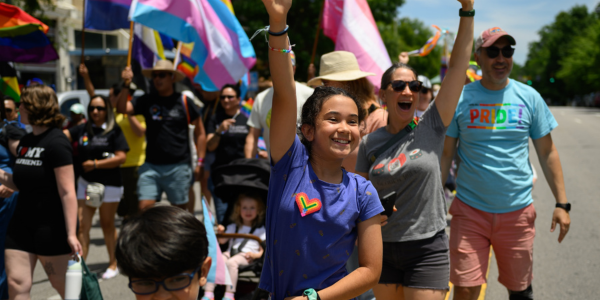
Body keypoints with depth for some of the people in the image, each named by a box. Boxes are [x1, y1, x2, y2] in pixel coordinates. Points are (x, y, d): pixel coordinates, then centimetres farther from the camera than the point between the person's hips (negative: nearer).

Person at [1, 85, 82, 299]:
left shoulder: (55, 143, -15)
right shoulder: (25, 142, 11)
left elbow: (67, 192, -19)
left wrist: (71, 233, -23)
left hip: (51, 225, -8)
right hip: (22, 223, 8)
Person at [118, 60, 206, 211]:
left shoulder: (184, 102, 1)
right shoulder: (146, 101, 6)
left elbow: (200, 132, 6)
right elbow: (121, 109, -6)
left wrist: (200, 161, 1)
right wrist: (126, 85, -19)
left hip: (178, 167, -2)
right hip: (151, 166, 2)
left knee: (180, 209, 8)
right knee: (144, 207, -6)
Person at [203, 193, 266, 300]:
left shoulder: (260, 230, 15)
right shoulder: (233, 227, 26)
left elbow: (265, 249, 8)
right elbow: (222, 241, 19)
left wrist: (256, 255, -12)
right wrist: (220, 232, -1)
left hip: (246, 256, -4)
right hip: (230, 252, 4)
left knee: (231, 263, -36)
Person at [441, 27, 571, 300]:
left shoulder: (529, 97, 3)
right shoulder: (460, 99, -3)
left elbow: (547, 153, 7)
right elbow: (445, 154, 0)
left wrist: (561, 203, 3)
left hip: (518, 212, 2)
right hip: (470, 210, -1)